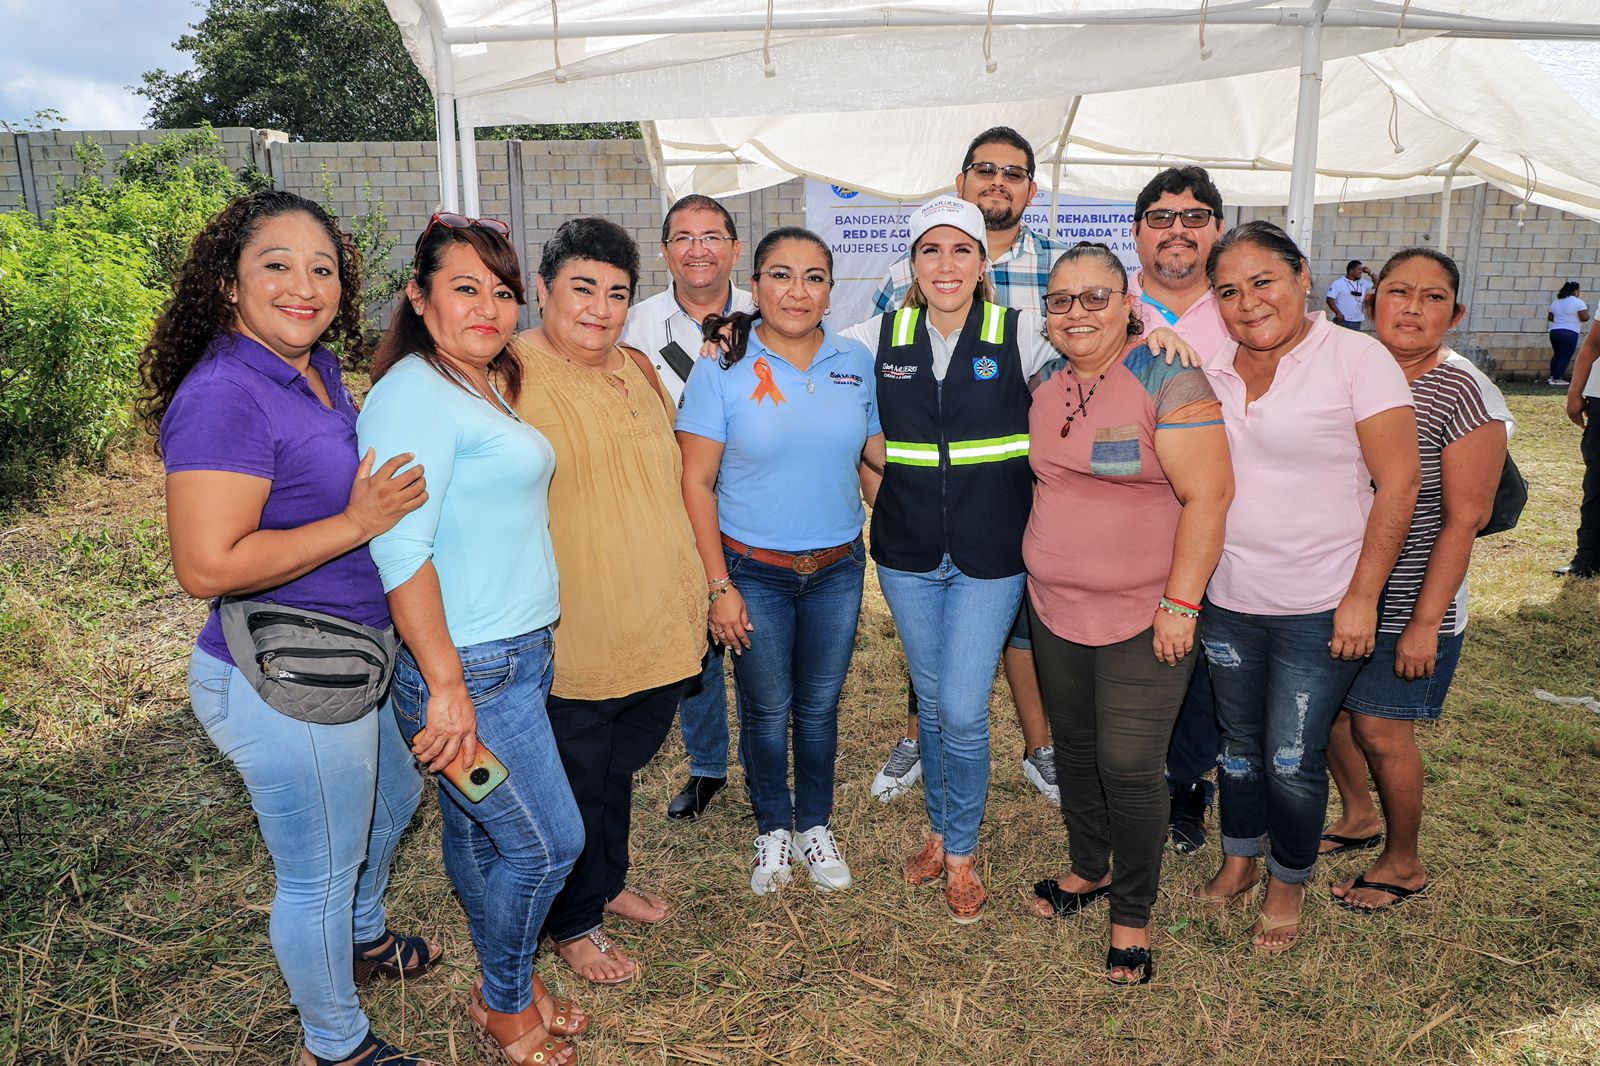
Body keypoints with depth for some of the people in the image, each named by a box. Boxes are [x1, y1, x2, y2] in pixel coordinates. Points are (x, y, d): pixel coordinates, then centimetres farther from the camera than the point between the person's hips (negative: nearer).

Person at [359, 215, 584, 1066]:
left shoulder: (487, 386, 12)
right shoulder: (414, 394, -16)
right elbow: (401, 550, -23)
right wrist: (447, 686, -23)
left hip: (519, 653, 8)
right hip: (469, 668, -8)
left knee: (479, 833, 20)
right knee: (546, 843, 3)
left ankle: (508, 986, 36)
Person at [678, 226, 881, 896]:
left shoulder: (857, 362, 0)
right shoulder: (724, 366, -9)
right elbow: (697, 483, -8)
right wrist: (719, 584, -11)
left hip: (837, 569, 2)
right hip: (753, 571, -2)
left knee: (820, 706, 15)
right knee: (766, 710, 12)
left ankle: (815, 826, 37)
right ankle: (773, 829, 35)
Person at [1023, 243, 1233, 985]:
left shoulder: (1166, 379, -14)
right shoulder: (1047, 386, 6)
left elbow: (1208, 495, -17)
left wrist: (1181, 603, -18)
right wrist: (1041, 572, 14)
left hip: (1143, 616, -6)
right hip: (1055, 610, 6)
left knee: (1130, 765, -2)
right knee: (1073, 748, 17)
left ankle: (1133, 913, 20)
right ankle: (1089, 868, 40)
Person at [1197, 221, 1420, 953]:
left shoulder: (1354, 358, -10)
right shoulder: (1211, 367, 3)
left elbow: (1399, 482, -11)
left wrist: (1362, 597, -14)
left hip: (1319, 609, -4)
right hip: (1227, 599, 4)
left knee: (1293, 760, 3)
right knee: (1238, 744, 18)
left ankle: (1289, 881, 28)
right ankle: (1239, 859, 39)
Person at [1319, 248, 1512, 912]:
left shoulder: (1466, 395, -15)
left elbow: (1465, 518, -15)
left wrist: (1426, 621, -18)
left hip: (1407, 605, -5)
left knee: (1381, 732, 3)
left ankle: (1403, 864, 26)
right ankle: (1360, 818, 41)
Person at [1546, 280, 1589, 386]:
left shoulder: (1555, 302, 13)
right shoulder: (1578, 302, -7)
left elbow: (1550, 317, 17)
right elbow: (1585, 318, -11)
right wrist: (1586, 310, 9)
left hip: (1554, 332, 7)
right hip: (1569, 333, -7)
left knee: (1557, 354, 18)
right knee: (1565, 356, -2)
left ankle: (1552, 376, 20)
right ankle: (1557, 378, -5)